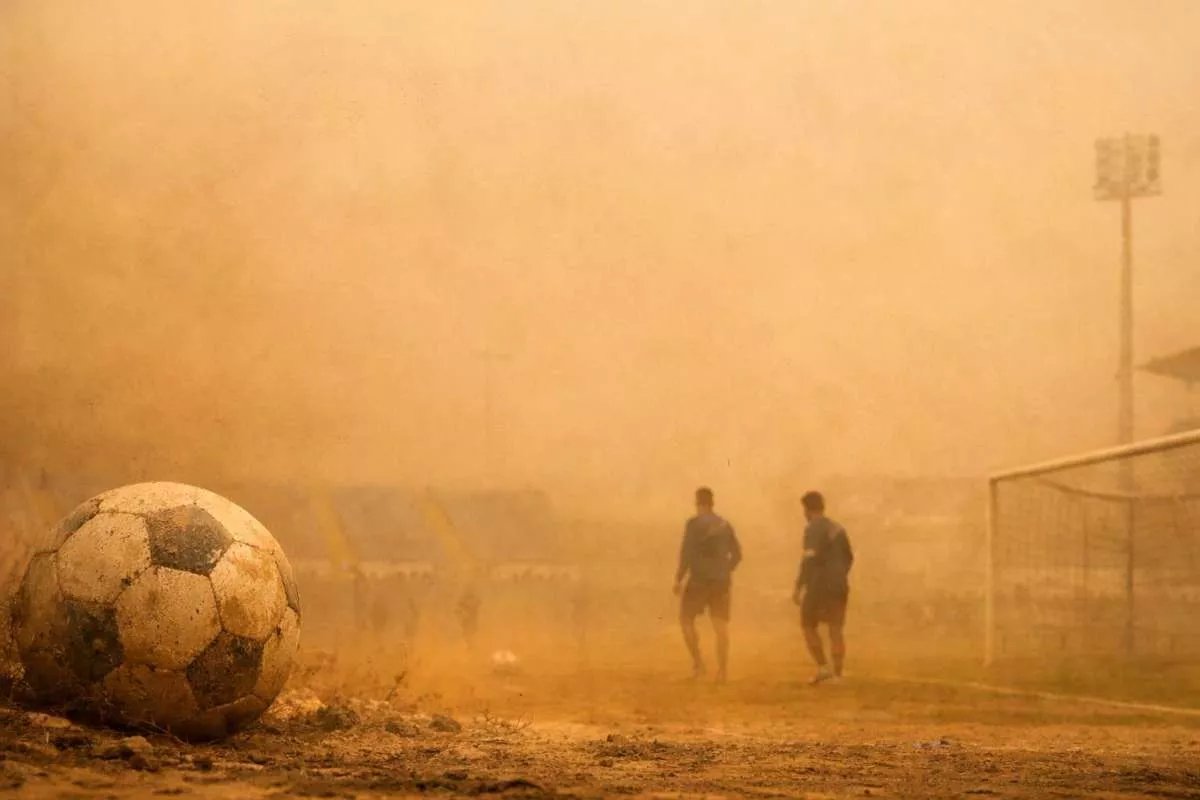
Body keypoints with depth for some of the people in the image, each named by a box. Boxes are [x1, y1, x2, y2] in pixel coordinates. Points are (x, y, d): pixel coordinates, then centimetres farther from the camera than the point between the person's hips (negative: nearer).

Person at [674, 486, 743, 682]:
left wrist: (679, 578, -9)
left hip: (699, 579, -5)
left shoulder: (694, 523, -10)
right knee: (720, 625, 6)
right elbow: (737, 554, 14)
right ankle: (722, 669, 2)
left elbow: (687, 553, -16)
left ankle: (698, 663, 1)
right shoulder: (725, 525, 9)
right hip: (721, 581, 5)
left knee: (686, 619, 9)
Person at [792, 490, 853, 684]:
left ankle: (823, 668, -5)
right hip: (839, 586, 7)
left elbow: (810, 558, -20)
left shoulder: (813, 529, -11)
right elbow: (849, 557, 20)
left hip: (819, 586, -7)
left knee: (808, 626, 7)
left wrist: (798, 586, -19)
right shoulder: (837, 528, 14)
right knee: (836, 630, 5)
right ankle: (837, 674, 0)